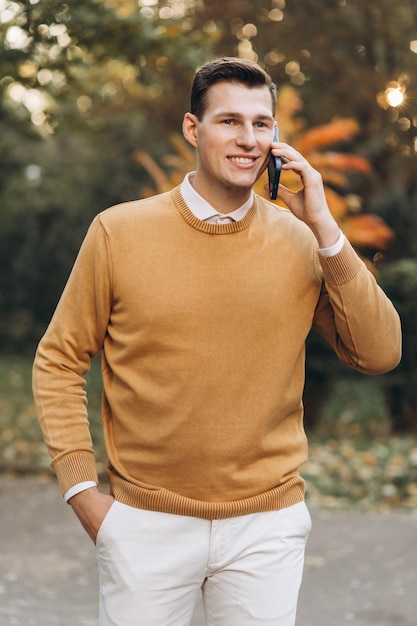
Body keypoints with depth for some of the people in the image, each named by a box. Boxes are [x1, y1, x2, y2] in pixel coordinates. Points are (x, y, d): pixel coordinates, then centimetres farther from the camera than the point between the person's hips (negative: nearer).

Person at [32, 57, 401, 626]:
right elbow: (59, 361, 2)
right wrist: (81, 489, -4)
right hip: (145, 524, -1)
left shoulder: (301, 242, -1)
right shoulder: (119, 232, -5)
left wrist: (325, 230, -13)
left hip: (267, 526, 1)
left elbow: (380, 355, -7)